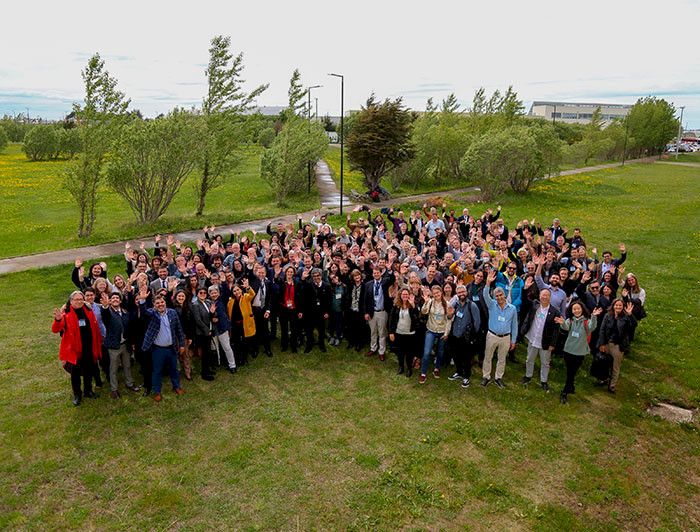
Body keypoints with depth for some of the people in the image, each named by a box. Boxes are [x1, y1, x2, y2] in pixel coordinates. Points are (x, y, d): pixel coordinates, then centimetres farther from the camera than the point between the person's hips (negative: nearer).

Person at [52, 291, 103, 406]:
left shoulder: (88, 311, 1)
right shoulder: (66, 313, -12)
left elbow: (95, 327, 10)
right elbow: (55, 330, -23)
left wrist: (99, 340, 8)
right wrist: (57, 320, -42)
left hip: (88, 347, 4)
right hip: (74, 348, -3)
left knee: (88, 370, 18)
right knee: (75, 372, 10)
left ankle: (88, 390, 38)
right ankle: (77, 394, 29)